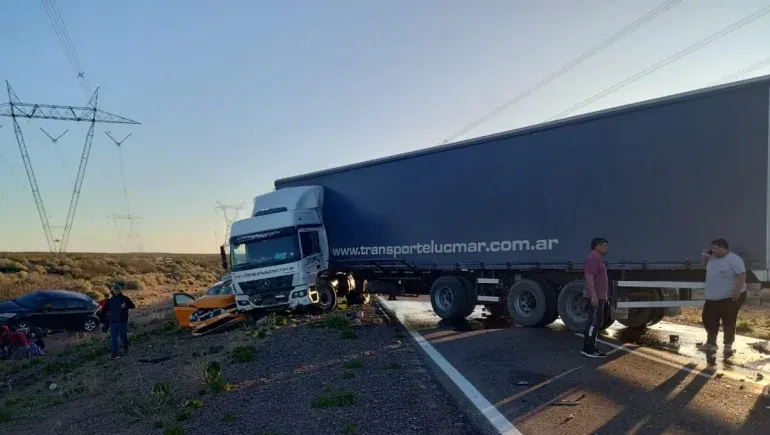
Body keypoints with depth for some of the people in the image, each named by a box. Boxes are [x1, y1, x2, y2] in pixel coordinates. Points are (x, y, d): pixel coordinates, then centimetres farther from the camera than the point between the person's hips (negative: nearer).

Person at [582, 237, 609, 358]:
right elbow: (589, 278, -23)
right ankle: (589, 349, -9)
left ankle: (588, 348, 15)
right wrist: (594, 295, -28)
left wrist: (603, 296, 25)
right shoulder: (592, 259, -16)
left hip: (599, 296, 11)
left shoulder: (597, 259, 18)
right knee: (595, 322, -10)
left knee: (592, 322, 11)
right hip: (595, 297, -11)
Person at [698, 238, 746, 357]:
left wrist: (737, 290, -28)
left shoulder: (734, 259, -16)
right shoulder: (713, 258, 9)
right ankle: (711, 343, 25)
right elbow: (705, 266, 26)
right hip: (713, 297, 9)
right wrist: (705, 258, 5)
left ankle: (728, 346, 10)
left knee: (728, 322, -1)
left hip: (731, 297, -9)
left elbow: (742, 275, -21)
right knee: (709, 319, 12)